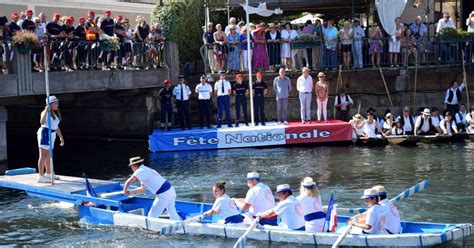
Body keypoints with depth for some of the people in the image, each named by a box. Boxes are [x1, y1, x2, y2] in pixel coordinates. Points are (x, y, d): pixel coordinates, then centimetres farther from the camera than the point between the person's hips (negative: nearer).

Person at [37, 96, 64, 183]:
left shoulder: (56, 113, 15)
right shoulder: (46, 112, -13)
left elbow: (56, 127, 23)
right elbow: (42, 122, -32)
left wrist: (61, 137, 21)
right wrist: (46, 111, -40)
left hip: (51, 135, 9)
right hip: (45, 133, -9)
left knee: (48, 155, 19)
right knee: (43, 155, -11)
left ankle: (48, 174, 32)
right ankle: (40, 177, -13)